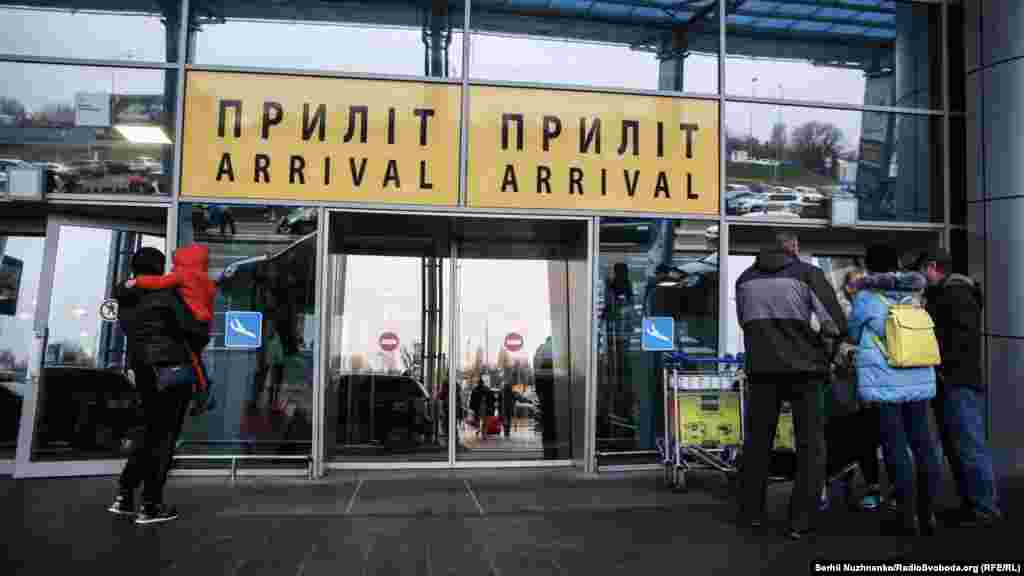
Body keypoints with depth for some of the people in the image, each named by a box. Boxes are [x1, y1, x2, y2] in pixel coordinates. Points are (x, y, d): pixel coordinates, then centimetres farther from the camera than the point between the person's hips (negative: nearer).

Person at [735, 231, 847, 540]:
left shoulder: (745, 278, 8)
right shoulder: (808, 273, -3)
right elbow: (835, 324, -8)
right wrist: (816, 338, 10)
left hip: (761, 368, 3)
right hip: (803, 367, -3)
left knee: (757, 441, 15)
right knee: (811, 446, 9)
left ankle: (750, 512, 23)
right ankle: (801, 521, 9)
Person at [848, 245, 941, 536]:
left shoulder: (866, 298, -3)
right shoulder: (913, 295, 7)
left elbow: (854, 335, 9)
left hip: (885, 383, -4)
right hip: (918, 381, 5)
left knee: (896, 447, -1)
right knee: (922, 442, 11)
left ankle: (908, 517, 3)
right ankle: (927, 513, 17)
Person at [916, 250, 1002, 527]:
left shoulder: (956, 292, -9)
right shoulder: (940, 296, 22)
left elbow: (965, 333, -20)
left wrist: (943, 366, -19)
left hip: (959, 383, -10)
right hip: (947, 383, 10)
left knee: (969, 446, -7)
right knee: (954, 446, 13)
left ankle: (985, 507, -1)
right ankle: (970, 503, 20)